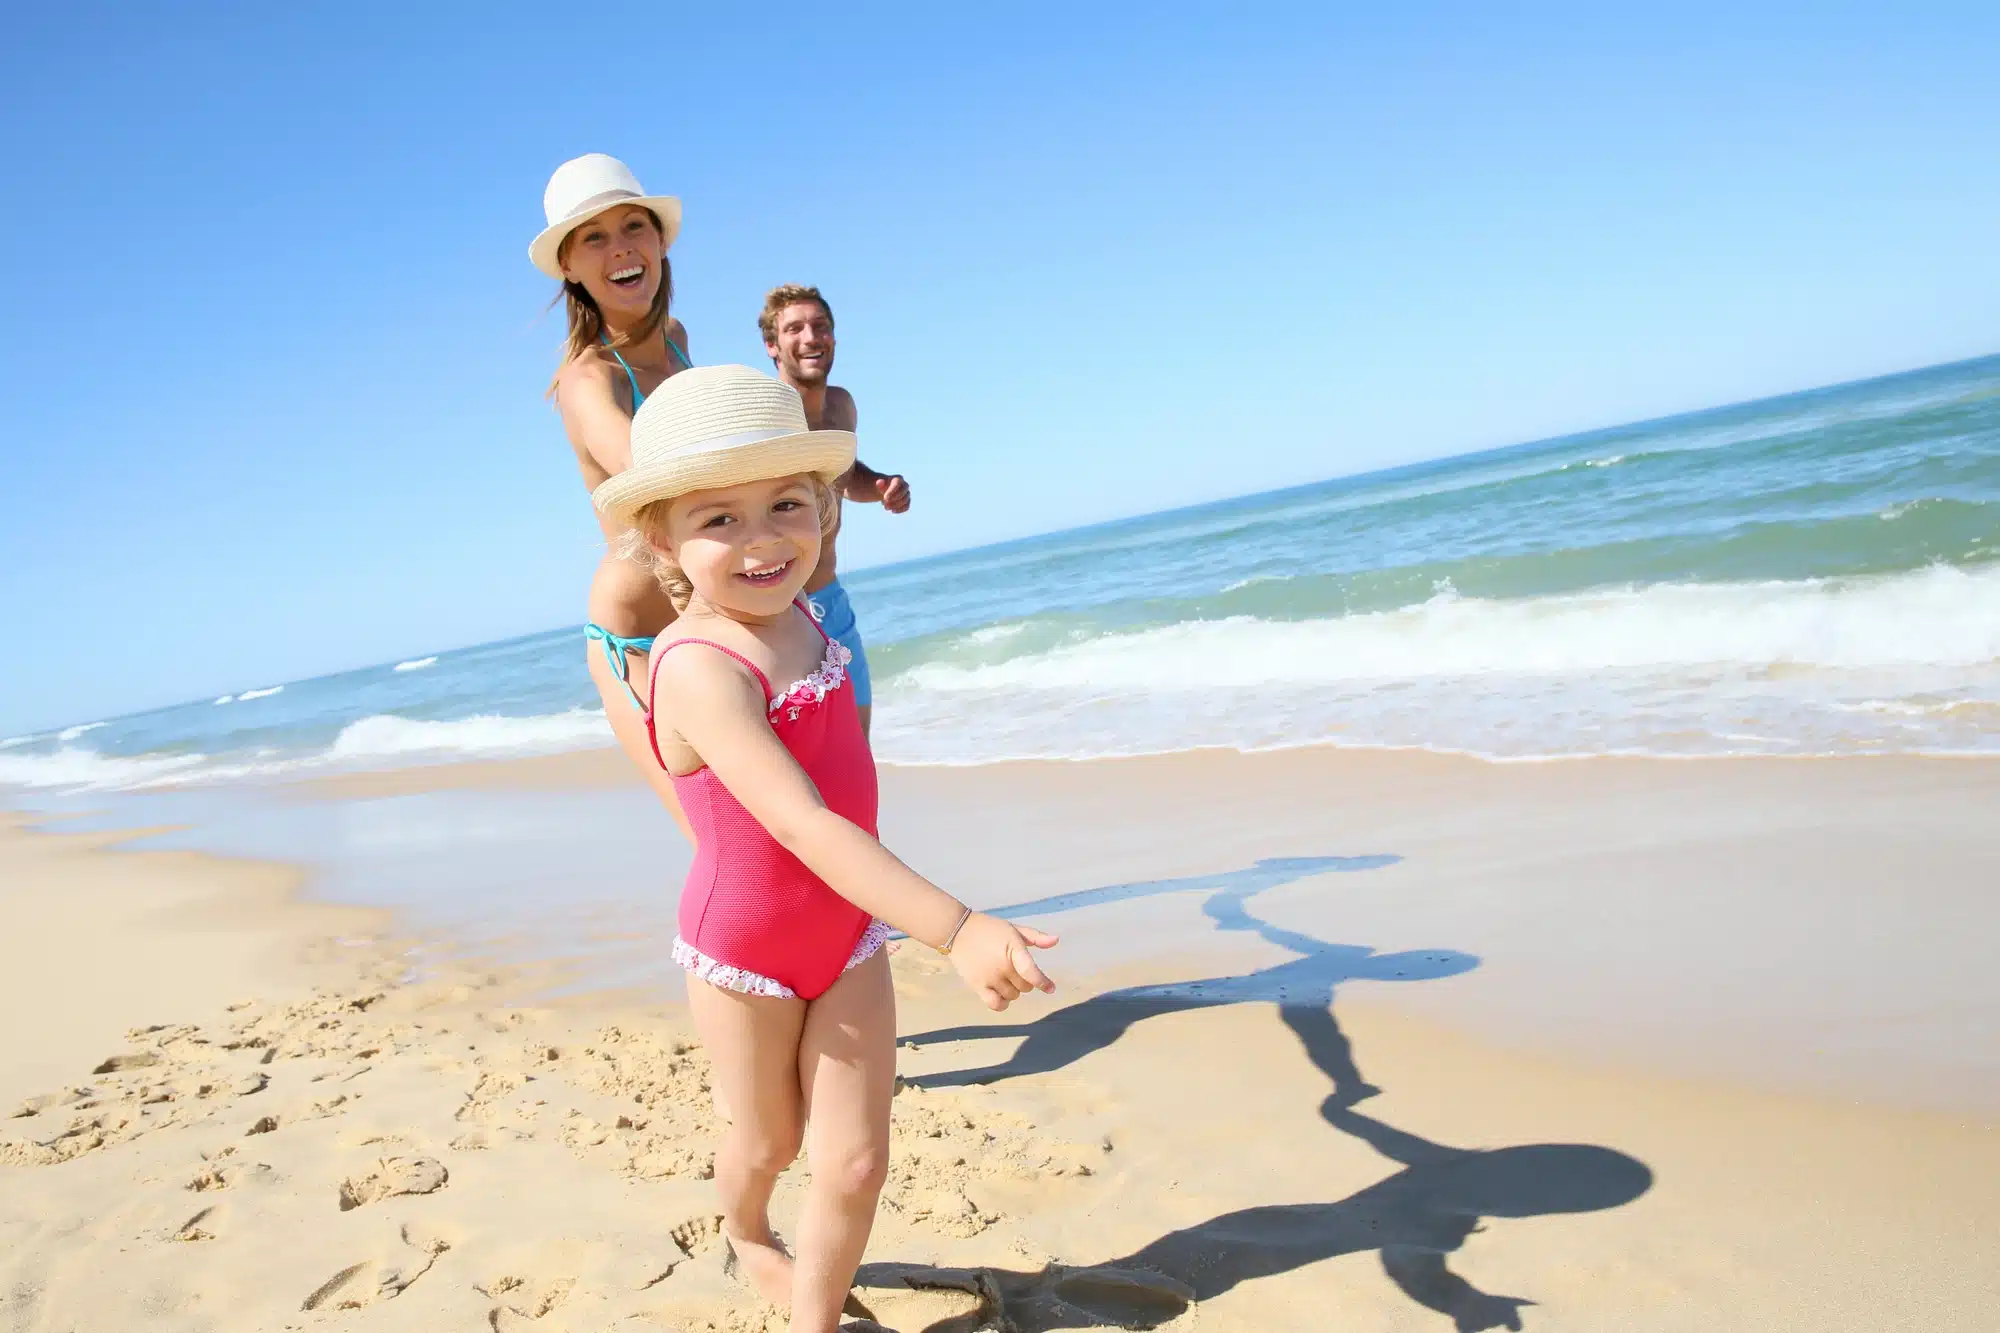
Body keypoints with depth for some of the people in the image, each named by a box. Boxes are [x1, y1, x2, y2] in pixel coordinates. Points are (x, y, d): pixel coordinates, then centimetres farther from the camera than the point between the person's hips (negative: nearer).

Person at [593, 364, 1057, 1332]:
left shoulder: (797, 618, -6)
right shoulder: (701, 669, -30)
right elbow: (801, 823, -40)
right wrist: (955, 928, -46)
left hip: (849, 935, 5)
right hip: (744, 954, -5)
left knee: (854, 1160, 1)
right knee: (768, 1140, 20)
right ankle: (744, 1232, 55)